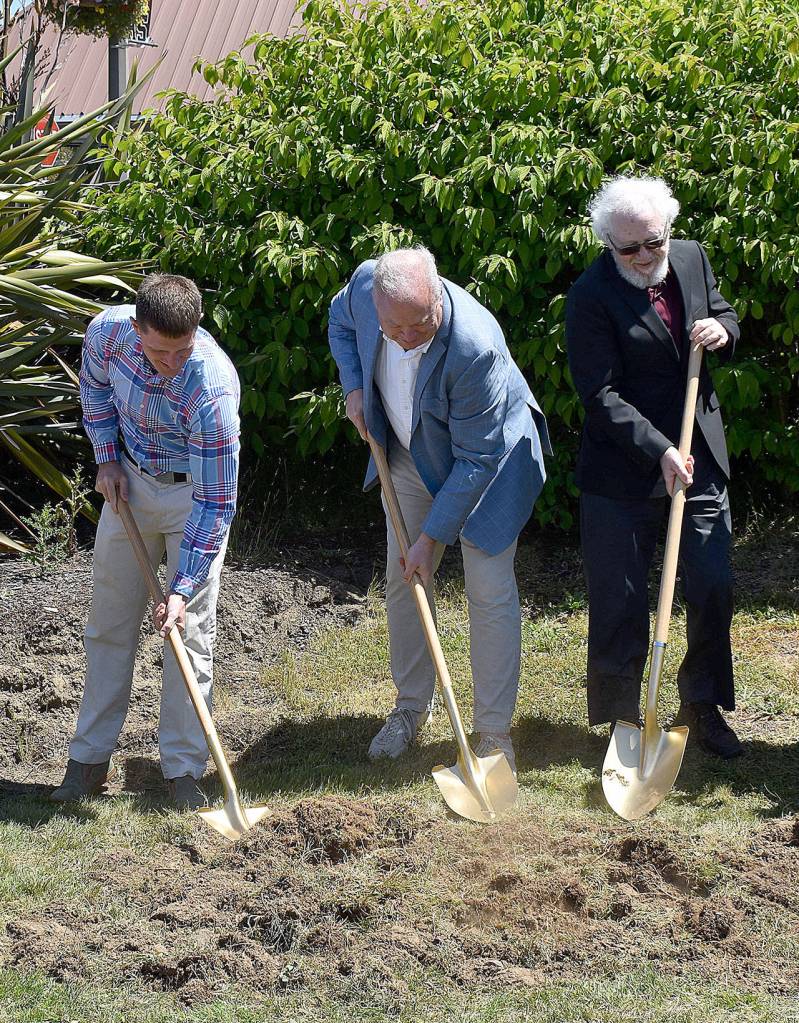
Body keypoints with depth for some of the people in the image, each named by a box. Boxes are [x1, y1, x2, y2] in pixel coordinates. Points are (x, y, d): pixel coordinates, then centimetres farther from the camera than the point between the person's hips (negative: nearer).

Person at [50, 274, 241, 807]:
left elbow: (216, 503, -30)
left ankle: (184, 769, 6)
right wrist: (107, 458, -1)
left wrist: (183, 588, -31)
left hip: (195, 492, -4)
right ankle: (90, 758, 18)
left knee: (190, 630, -5)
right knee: (110, 621, 9)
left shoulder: (213, 389, -36)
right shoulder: (108, 331, -23)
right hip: (129, 482, 4)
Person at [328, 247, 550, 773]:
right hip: (411, 455, 6)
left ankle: (495, 731, 6)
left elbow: (475, 459, -30)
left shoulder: (475, 347, -41)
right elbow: (341, 320, 5)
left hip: (490, 459, -6)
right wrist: (354, 387, -9)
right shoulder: (365, 284, -25)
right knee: (403, 581, 12)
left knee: (490, 591, -5)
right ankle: (411, 707, 30)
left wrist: (431, 536, -25)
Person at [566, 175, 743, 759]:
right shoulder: (592, 297, -15)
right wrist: (659, 452, -27)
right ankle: (621, 724, 16)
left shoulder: (693, 260, 3)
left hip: (699, 460, 5)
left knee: (714, 589, 6)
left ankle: (702, 706, 25)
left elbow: (725, 317, 20)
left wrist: (722, 332, -5)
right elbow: (602, 396, -19)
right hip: (624, 471, -5)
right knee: (620, 603, 2)